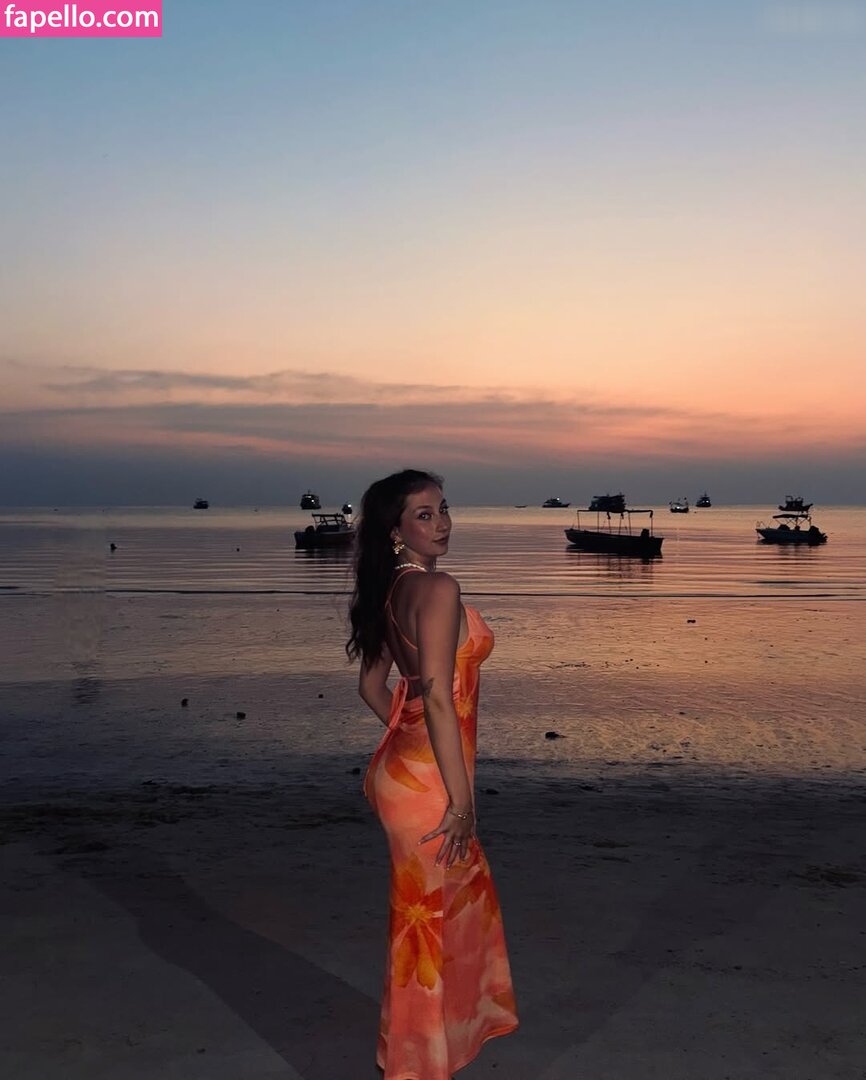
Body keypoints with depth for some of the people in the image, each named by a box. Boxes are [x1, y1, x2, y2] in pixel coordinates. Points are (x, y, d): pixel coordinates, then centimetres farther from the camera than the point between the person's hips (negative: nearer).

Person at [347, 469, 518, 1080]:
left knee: (468, 895, 27)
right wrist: (461, 799, -22)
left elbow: (372, 685, 16)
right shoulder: (438, 588, -20)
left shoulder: (391, 590, 8)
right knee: (427, 922, 7)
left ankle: (461, 1022, 48)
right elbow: (438, 696, -25)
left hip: (404, 762, 10)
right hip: (427, 780, -10)